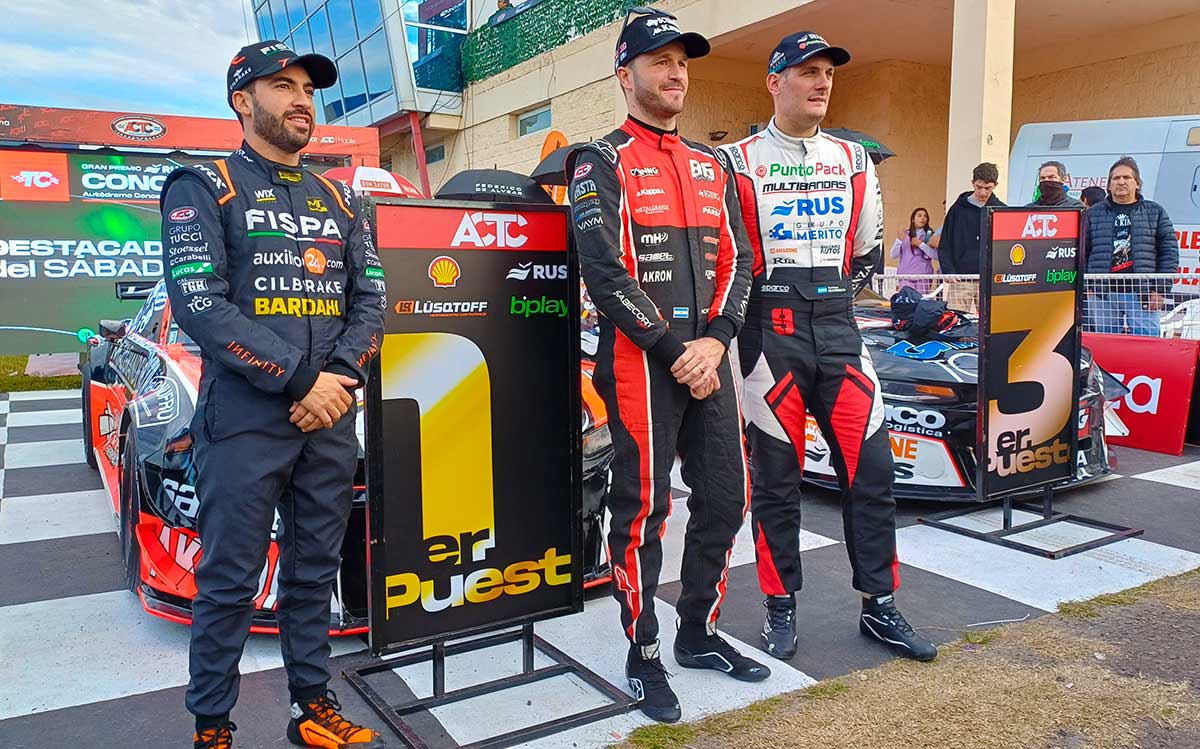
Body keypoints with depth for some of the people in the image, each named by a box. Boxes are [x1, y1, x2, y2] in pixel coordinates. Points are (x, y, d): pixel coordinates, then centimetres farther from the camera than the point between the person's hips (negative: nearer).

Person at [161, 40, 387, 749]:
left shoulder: (341, 201, 17)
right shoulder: (204, 187, 2)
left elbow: (371, 300, 9)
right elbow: (199, 304, -11)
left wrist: (339, 377, -9)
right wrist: (300, 380, -16)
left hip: (331, 421, 5)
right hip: (244, 421, -4)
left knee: (315, 573, 12)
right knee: (230, 582, 2)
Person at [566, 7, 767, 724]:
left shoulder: (712, 164, 18)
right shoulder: (602, 161, 0)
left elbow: (737, 259, 11)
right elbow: (605, 269, -12)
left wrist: (715, 340, -6)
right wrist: (672, 351, -14)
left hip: (709, 355, 6)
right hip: (641, 360, -6)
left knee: (726, 497, 10)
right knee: (643, 507, 0)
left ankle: (700, 632, 28)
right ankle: (644, 656, 16)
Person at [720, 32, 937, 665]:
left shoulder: (854, 160, 13)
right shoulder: (738, 161, 1)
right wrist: (762, 301, 4)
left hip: (838, 328, 4)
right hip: (769, 332, -3)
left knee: (872, 468, 3)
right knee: (776, 478, 4)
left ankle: (879, 608, 18)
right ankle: (781, 610, 18)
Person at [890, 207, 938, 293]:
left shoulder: (930, 234, 4)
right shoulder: (905, 234, 10)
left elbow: (936, 256, -6)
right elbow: (893, 255, 5)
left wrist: (921, 244, -12)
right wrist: (899, 240, -9)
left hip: (923, 276, -1)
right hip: (905, 276, 2)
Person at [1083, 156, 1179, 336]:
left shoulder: (1155, 212, 11)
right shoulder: (1093, 213, 13)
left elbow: (1169, 252, 7)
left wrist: (1161, 290, -2)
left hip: (1142, 295, -1)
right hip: (1102, 295, 1)